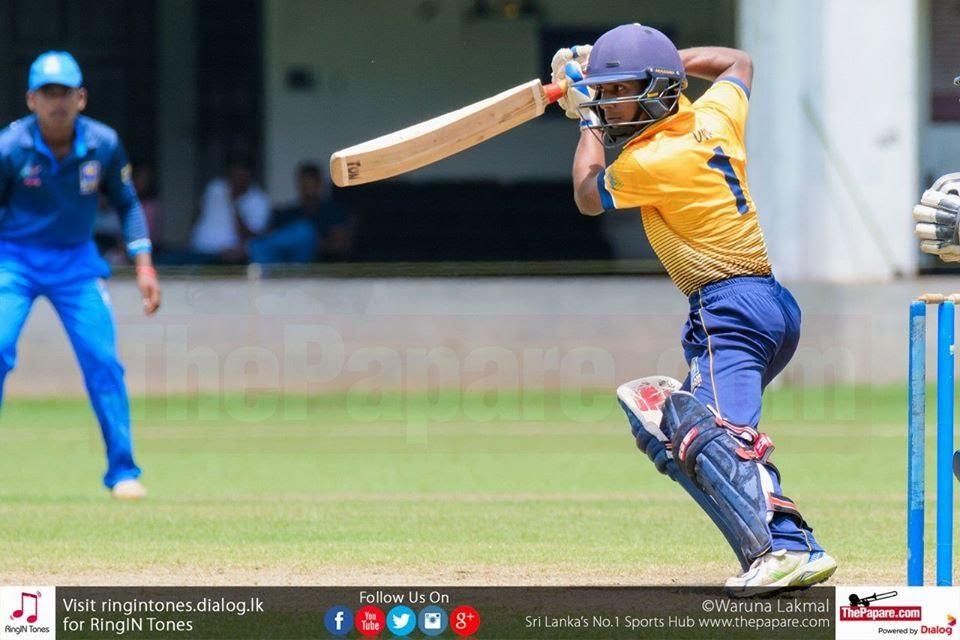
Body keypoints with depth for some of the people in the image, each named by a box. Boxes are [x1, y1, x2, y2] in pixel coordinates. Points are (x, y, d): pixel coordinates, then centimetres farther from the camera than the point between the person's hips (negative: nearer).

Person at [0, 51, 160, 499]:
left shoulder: (103, 145, -10)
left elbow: (127, 204, 6)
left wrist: (143, 264, -2)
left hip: (76, 261, 2)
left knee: (103, 361, -7)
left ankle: (122, 470, 4)